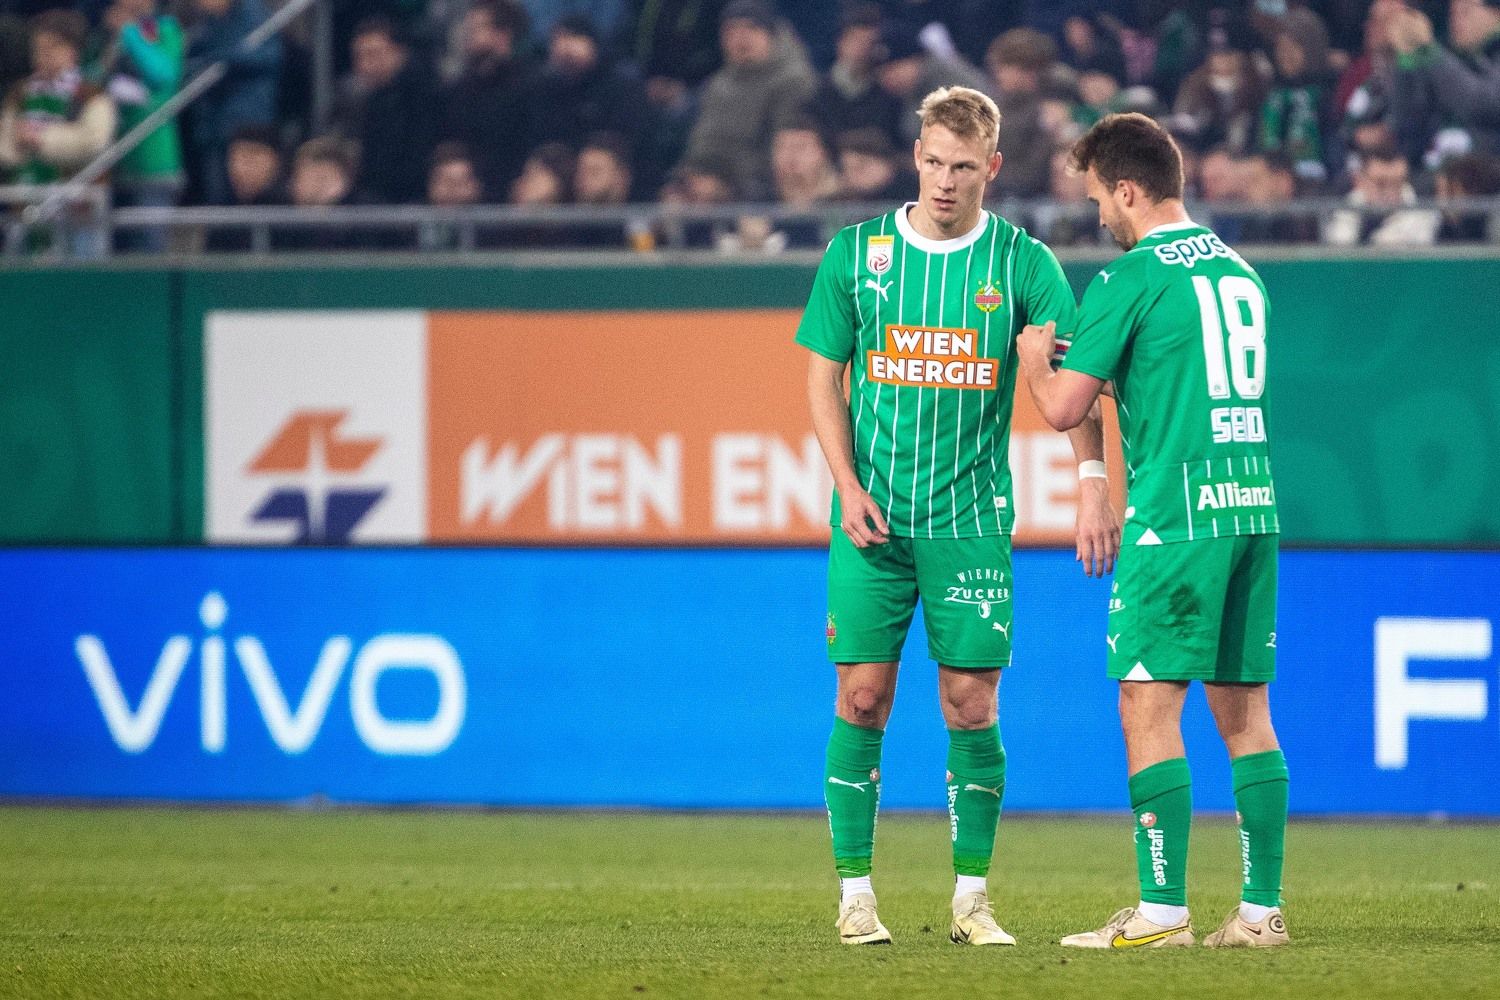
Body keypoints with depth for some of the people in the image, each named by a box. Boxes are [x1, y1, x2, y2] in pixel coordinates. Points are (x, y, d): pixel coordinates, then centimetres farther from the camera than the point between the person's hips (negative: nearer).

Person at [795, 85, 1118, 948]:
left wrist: (1092, 481, -22)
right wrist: (849, 486, -6)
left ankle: (971, 898, 9)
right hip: (873, 519, 1)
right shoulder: (857, 253, 3)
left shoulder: (1023, 262, 0)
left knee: (971, 706, -1)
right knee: (862, 700, -2)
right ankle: (856, 893, 6)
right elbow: (825, 379, 7)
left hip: (971, 520, 0)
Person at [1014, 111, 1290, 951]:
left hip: (1176, 515, -7)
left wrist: (1035, 358, 14)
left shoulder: (1131, 278, -7)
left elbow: (1063, 409, -6)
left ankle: (1163, 910, -8)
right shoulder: (1239, 272, 15)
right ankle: (1263, 908, 7)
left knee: (1149, 707, -5)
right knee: (1244, 710, 9)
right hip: (1253, 504, 7)